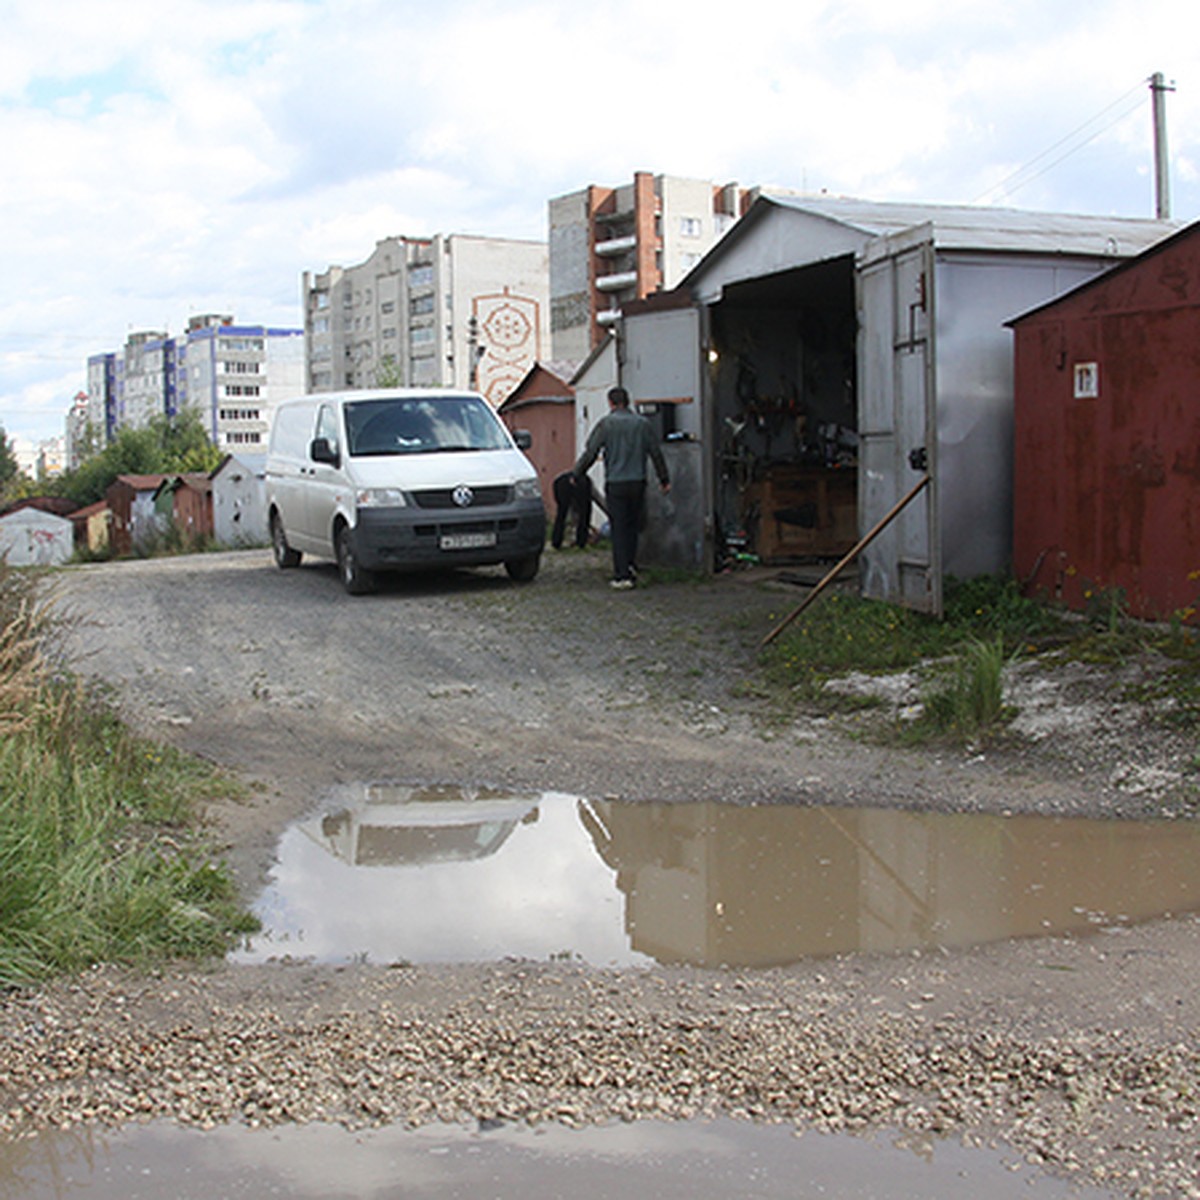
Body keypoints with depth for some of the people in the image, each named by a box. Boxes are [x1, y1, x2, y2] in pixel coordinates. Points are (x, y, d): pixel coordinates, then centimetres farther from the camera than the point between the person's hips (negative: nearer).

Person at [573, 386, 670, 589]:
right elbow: (656, 453, 11)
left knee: (619, 530, -1)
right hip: (638, 483, 3)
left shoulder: (606, 424, -4)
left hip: (616, 483, -3)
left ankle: (622, 575, -3)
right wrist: (664, 479, 21)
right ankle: (630, 564, 12)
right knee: (632, 527, 16)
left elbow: (590, 453, -2)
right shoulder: (643, 424, 6)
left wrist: (576, 473, 12)